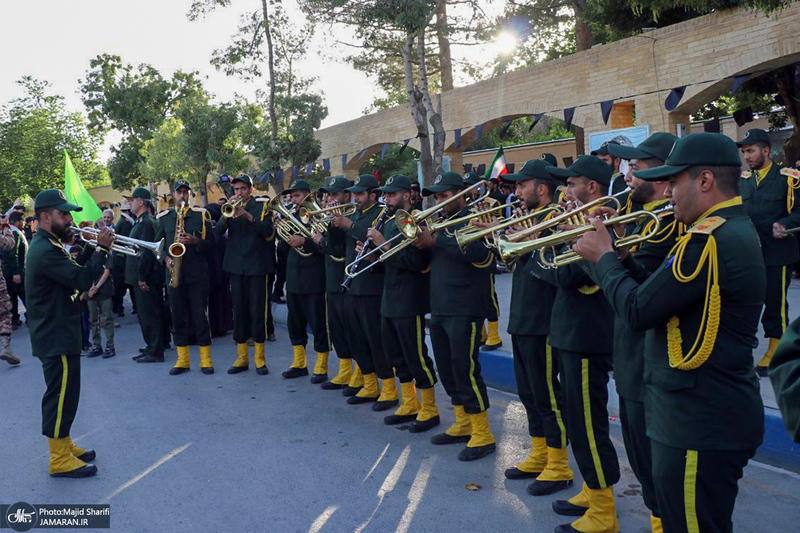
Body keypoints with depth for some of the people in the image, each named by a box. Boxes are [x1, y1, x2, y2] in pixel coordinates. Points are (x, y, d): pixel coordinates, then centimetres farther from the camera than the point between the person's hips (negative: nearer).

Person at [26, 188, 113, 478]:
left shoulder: (46, 245, 14)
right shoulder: (46, 251, -22)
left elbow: (74, 272, 13)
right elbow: (82, 280, -27)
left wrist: (92, 248, 1)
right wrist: (101, 249, -19)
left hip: (57, 333, 11)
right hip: (57, 337, -11)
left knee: (64, 393, 19)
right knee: (61, 395, -3)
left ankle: (64, 445, 31)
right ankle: (60, 459, 6)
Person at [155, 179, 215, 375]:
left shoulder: (201, 214, 4)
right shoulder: (164, 217, 11)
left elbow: (210, 243, 3)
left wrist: (195, 241, -16)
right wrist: (166, 258, -4)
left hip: (197, 274, -2)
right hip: (174, 273, 2)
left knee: (200, 315, -1)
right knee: (178, 316, 5)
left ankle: (206, 359, 7)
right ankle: (182, 360, 14)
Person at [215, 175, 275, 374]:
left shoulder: (261, 206, 3)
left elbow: (268, 231, -12)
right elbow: (218, 230, -2)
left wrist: (248, 216, -23)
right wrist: (228, 214, -19)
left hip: (257, 265, -3)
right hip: (236, 266, 3)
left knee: (257, 311, -2)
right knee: (239, 311, 6)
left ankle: (260, 358, 7)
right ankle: (241, 358, 14)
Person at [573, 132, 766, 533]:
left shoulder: (709, 240, -23)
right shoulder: (735, 230, 11)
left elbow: (637, 311, -22)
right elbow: (659, 289, 12)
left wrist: (604, 256, -7)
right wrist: (613, 253, 4)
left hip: (700, 426, -10)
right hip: (715, 413, 10)